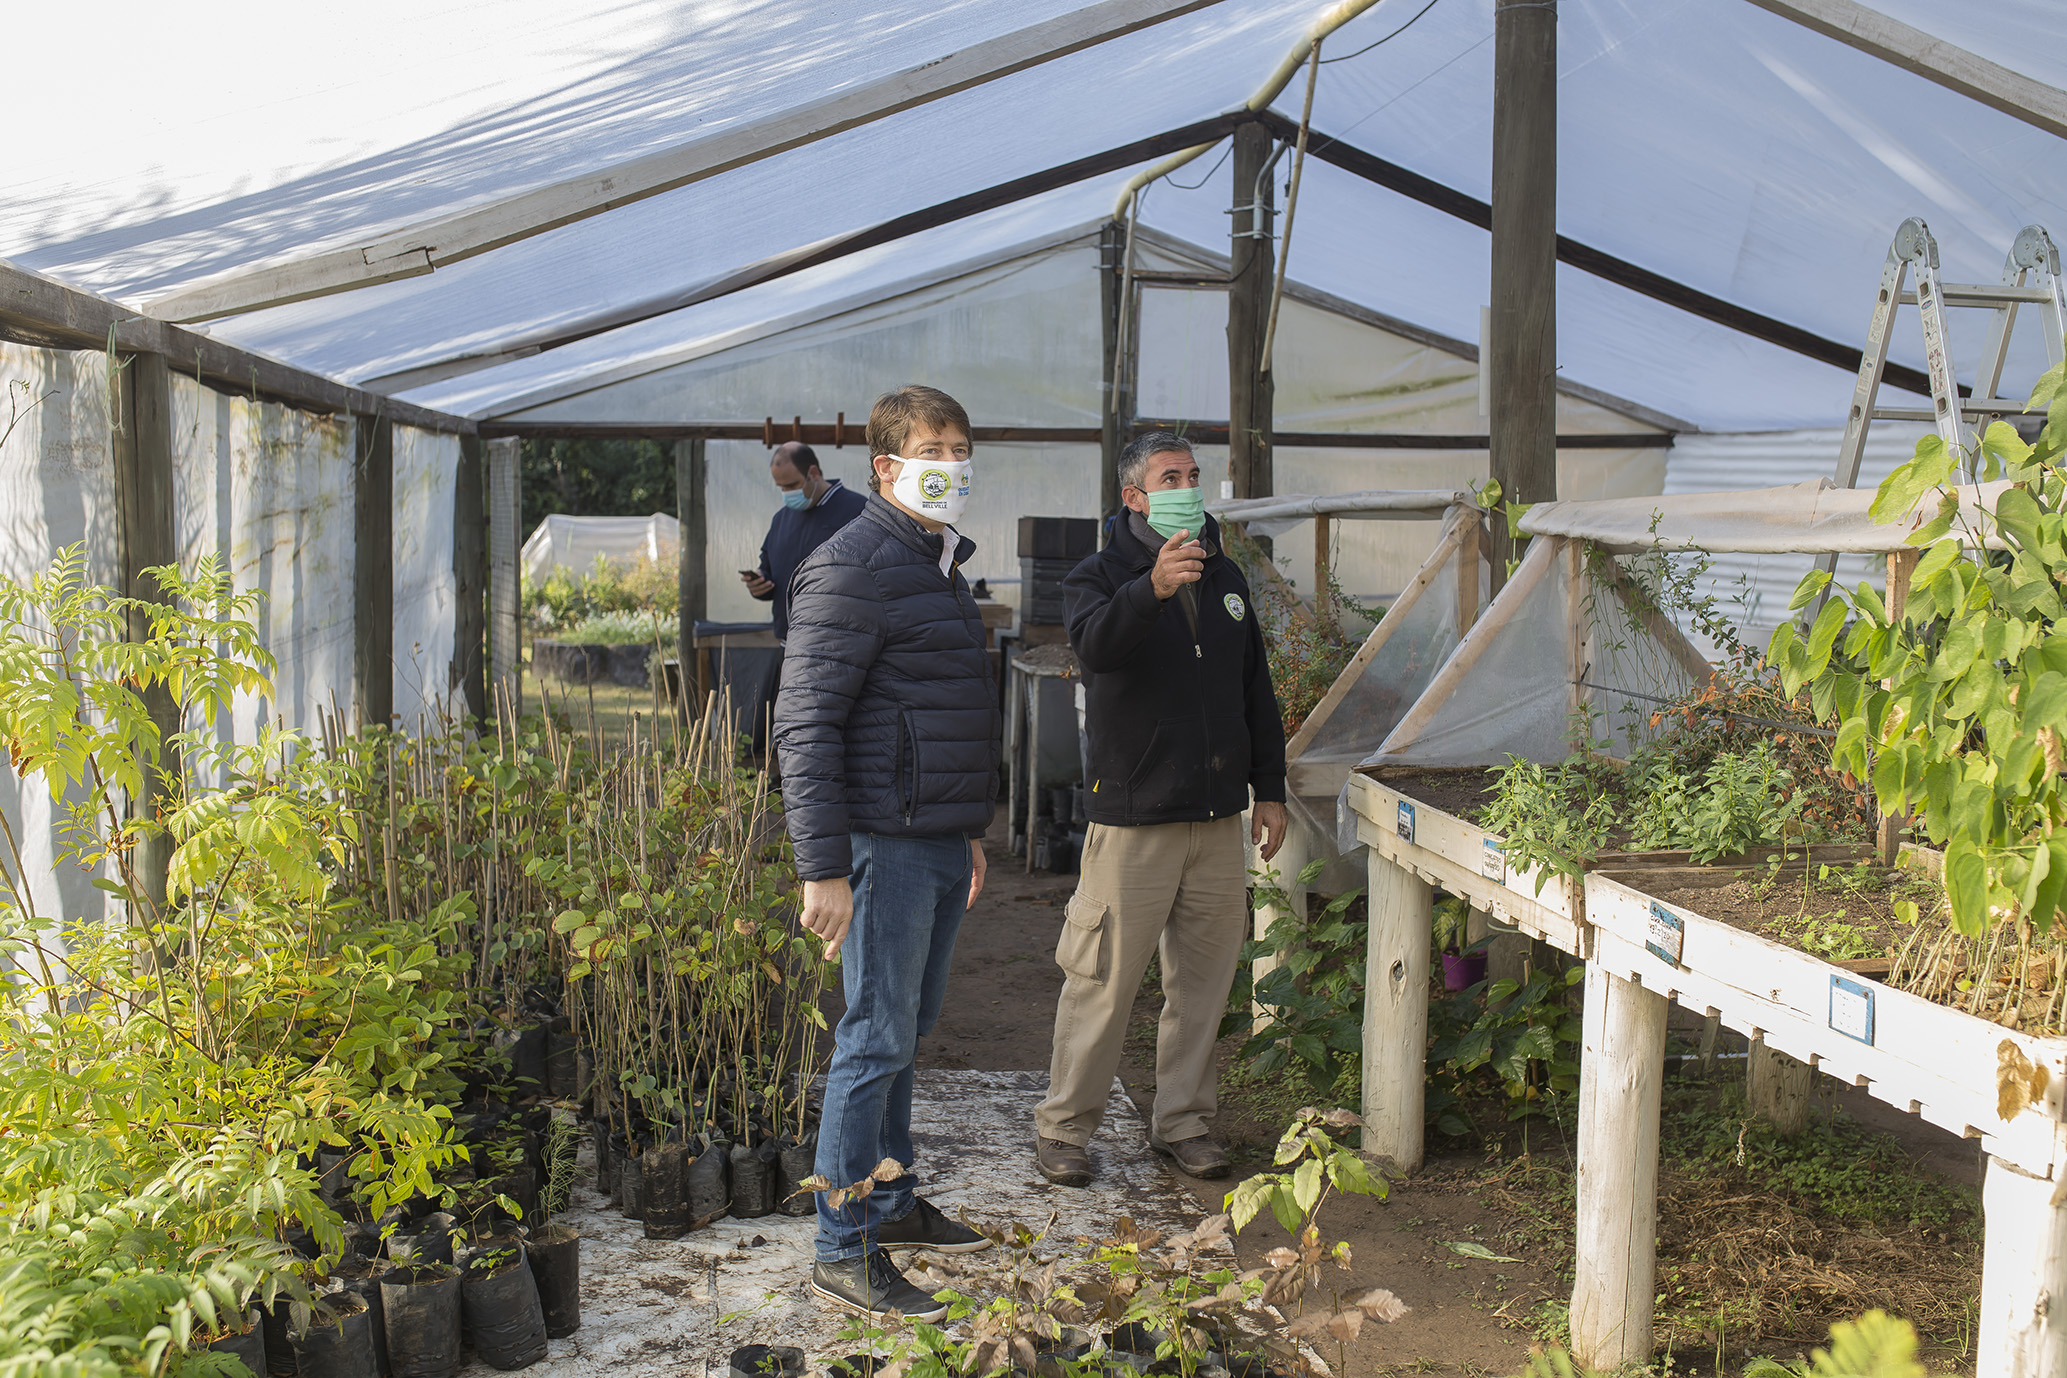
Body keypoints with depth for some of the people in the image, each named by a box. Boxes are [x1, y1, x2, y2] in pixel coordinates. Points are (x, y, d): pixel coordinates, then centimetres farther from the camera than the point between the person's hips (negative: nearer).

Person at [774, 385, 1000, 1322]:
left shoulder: (939, 565, 17)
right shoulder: (855, 567, -13)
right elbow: (805, 723, -18)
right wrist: (823, 867, -21)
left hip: (942, 844, 9)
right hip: (887, 845, -9)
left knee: (908, 1029, 17)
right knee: (877, 1039, -4)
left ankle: (893, 1202, 29)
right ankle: (845, 1253, 4)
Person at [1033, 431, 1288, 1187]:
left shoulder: (1225, 578, 14)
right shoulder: (1098, 577, -4)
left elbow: (1256, 690, 20)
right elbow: (1095, 644, -28)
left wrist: (1269, 789, 15)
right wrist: (1152, 589, -45)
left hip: (1219, 817, 6)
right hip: (1133, 817, -5)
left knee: (1204, 977, 11)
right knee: (1103, 980, -2)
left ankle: (1182, 1120, 24)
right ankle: (1064, 1125, 12)